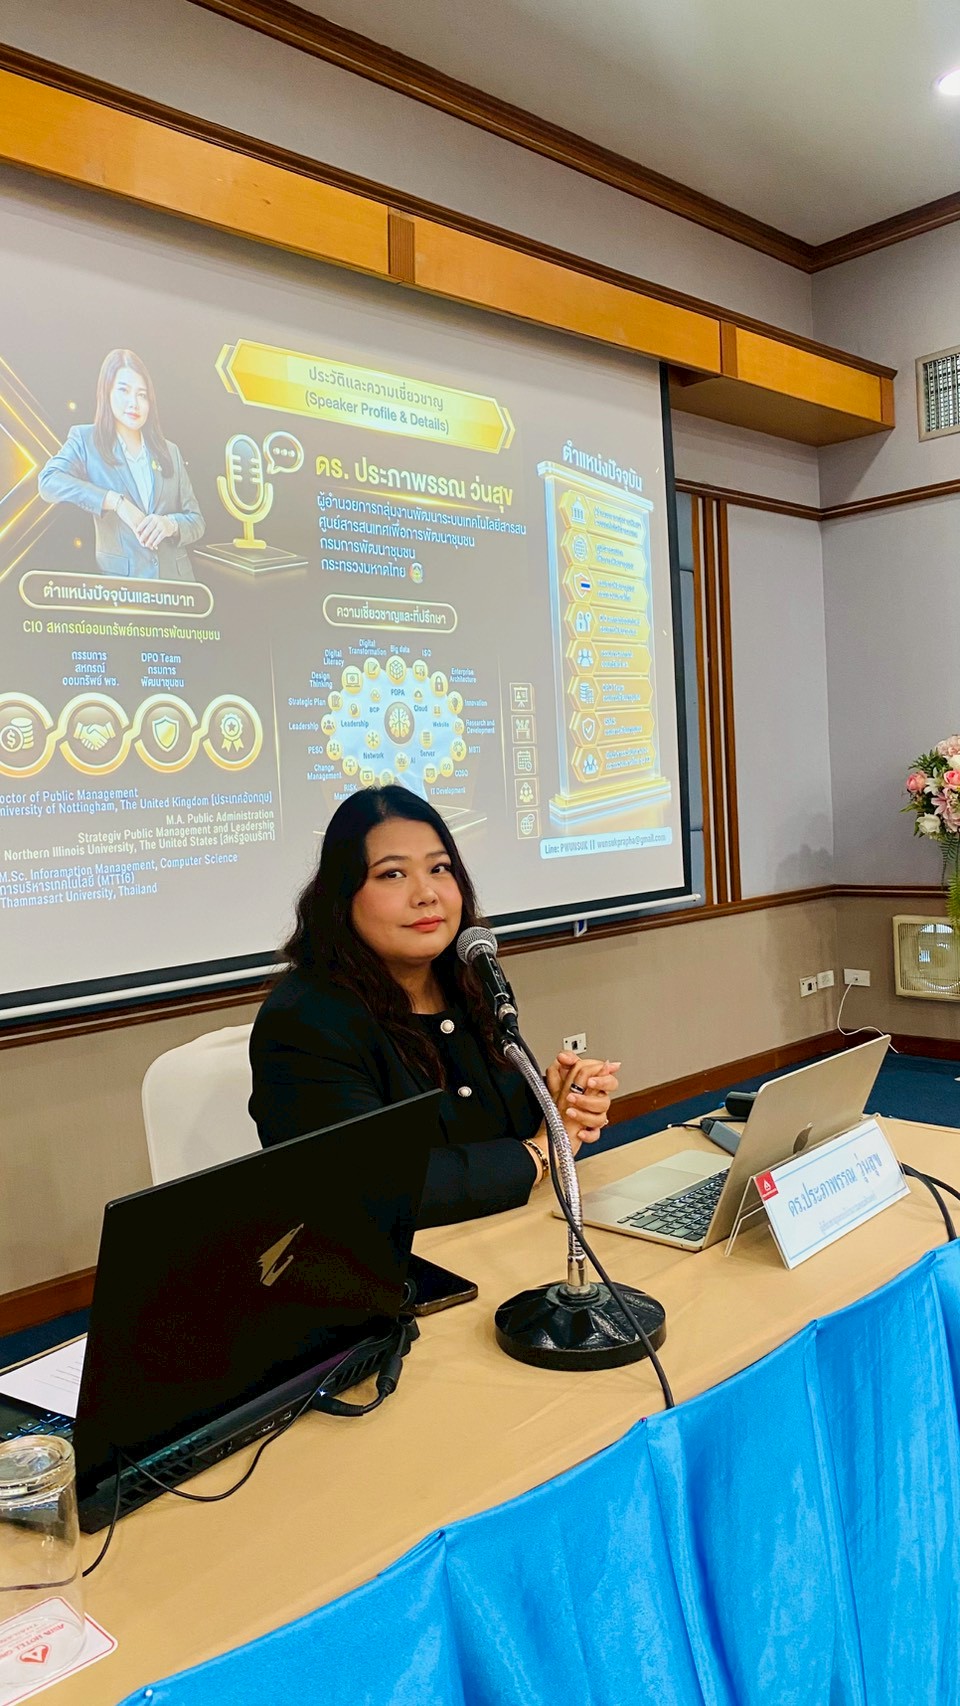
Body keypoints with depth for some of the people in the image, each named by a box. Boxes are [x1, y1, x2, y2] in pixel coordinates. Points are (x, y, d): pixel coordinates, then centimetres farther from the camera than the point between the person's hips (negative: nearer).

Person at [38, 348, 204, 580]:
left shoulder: (170, 452, 14)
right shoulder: (85, 440, 5)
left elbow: (196, 521, 11)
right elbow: (48, 482, -13)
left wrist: (170, 524, -11)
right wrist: (116, 501, -21)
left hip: (174, 580, 3)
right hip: (119, 580, -3)